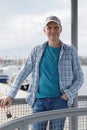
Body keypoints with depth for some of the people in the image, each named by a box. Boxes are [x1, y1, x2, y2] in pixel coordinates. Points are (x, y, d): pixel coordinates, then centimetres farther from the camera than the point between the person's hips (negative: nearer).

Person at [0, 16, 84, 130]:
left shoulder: (70, 51, 3)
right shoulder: (37, 50, 7)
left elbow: (79, 78, 6)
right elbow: (23, 73, 7)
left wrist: (67, 95, -9)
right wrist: (10, 95, -1)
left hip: (60, 100, -1)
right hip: (40, 100, 1)